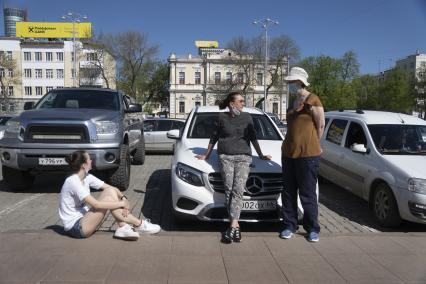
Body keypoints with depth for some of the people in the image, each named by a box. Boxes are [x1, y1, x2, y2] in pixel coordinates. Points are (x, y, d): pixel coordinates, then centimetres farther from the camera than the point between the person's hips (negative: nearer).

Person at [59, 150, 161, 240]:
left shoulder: (86, 177, 4)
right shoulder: (73, 182, -21)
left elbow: (113, 188, 3)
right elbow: (95, 204, -29)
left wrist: (123, 198, -17)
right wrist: (122, 204, -23)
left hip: (83, 219, 8)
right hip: (75, 227, -8)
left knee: (111, 191, -9)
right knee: (107, 199, -23)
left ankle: (123, 228, -16)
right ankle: (139, 225, -14)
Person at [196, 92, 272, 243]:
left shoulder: (247, 117, 12)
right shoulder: (222, 117, 8)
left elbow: (253, 138, 19)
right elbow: (214, 138, 17)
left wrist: (261, 155, 22)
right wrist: (206, 155, 21)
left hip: (243, 157, 1)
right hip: (225, 157, 0)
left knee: (238, 190, -13)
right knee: (229, 190, -8)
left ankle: (232, 226, -18)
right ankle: (236, 226, -3)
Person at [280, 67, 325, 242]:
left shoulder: (312, 100, -9)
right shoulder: (294, 102, 14)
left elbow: (321, 124, -6)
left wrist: (313, 144, 4)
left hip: (307, 154, -7)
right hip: (289, 152, 8)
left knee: (308, 193, 1)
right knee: (288, 192, 10)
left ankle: (312, 228, 15)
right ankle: (290, 226, 21)